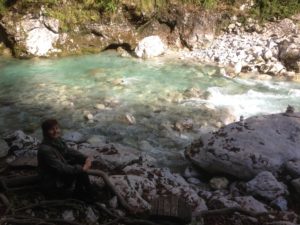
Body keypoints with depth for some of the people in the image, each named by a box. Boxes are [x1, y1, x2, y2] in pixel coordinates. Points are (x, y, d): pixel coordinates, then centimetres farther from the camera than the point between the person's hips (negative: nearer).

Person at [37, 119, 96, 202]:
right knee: (80, 171, -20)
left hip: (60, 173, 9)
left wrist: (85, 158, -10)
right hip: (54, 185, -9)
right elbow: (61, 168, -30)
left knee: (80, 161, -1)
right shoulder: (45, 149, -30)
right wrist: (81, 169, -26)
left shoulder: (57, 140, -3)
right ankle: (90, 195, 0)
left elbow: (68, 151, 6)